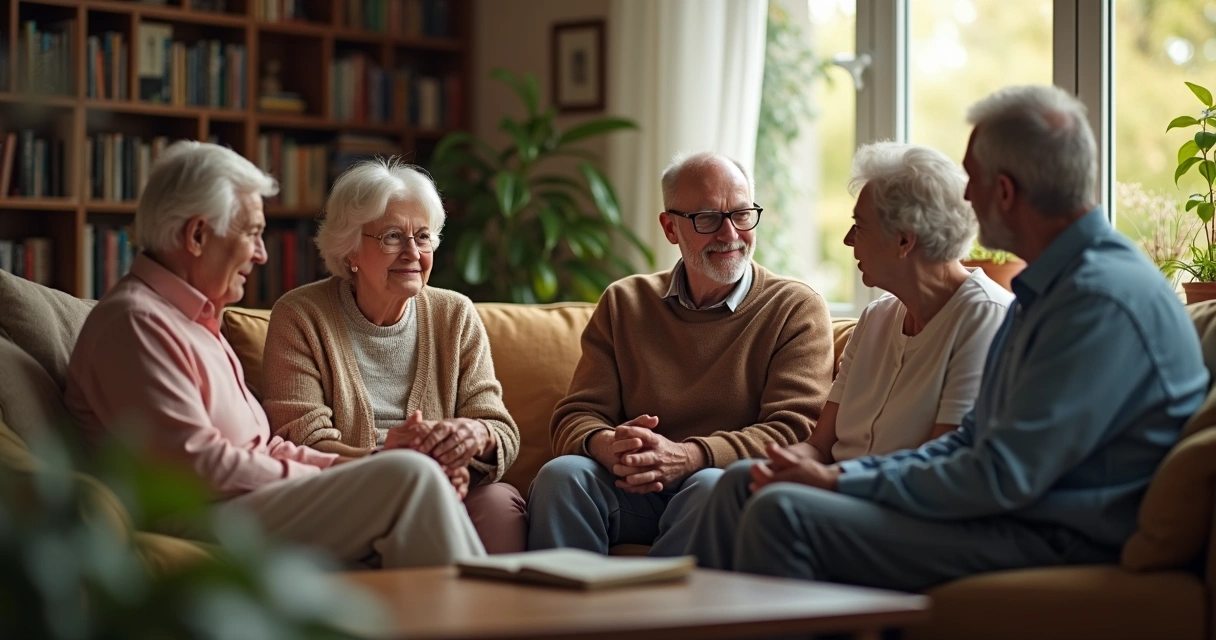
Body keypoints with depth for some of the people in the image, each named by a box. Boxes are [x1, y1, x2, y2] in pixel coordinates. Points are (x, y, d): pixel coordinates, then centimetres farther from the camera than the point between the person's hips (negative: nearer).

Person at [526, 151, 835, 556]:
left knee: (711, 488, -36)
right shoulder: (624, 304, 15)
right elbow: (576, 416, 9)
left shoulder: (797, 309, 6)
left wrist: (687, 456, -23)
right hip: (631, 490, 2)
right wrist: (606, 445, -18)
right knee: (561, 474, -28)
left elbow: (794, 428, -6)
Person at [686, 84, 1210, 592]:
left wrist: (841, 483, -14)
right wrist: (844, 474, 4)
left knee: (783, 512, -22)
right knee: (744, 483, 8)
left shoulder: (1104, 300, -19)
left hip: (1058, 546, -10)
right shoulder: (1046, 288, 15)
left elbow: (1003, 478, -23)